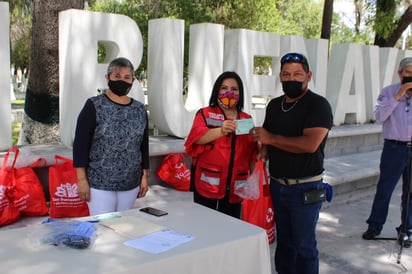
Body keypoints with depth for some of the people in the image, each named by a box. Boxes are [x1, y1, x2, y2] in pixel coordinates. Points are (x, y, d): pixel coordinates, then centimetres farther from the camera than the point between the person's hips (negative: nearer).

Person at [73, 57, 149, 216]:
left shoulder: (140, 110, 6)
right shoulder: (94, 106, -6)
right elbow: (80, 144, -7)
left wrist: (144, 176, 11)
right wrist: (82, 179, -10)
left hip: (131, 184, 4)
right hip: (99, 184, -4)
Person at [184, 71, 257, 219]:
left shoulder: (247, 119, 14)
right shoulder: (205, 114, 4)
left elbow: (253, 153, 15)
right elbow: (197, 137, -15)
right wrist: (221, 131, -31)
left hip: (235, 187, 3)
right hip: (207, 184, -3)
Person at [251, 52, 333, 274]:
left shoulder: (318, 105, -13)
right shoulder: (274, 105, 9)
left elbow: (310, 144, -26)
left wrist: (271, 138, -18)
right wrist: (262, 153, -2)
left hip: (305, 188, -6)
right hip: (277, 185, 6)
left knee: (304, 246, 4)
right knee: (283, 242, 17)